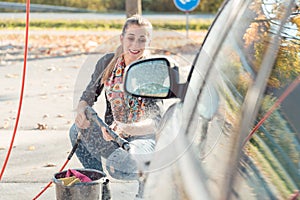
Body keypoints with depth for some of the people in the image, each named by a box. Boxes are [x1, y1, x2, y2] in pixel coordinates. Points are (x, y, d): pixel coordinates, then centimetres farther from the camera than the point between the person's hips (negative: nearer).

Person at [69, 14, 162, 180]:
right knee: (77, 129, -21)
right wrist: (82, 111, -24)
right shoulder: (107, 63, -4)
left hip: (143, 137, -5)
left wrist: (124, 128, -42)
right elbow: (88, 96, 1)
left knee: (119, 165, -34)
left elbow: (155, 122, -23)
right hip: (113, 134, 5)